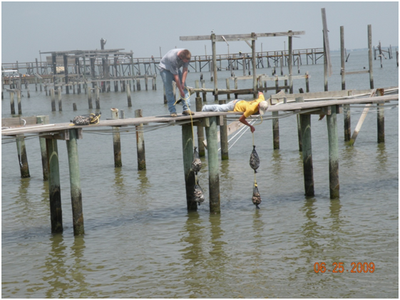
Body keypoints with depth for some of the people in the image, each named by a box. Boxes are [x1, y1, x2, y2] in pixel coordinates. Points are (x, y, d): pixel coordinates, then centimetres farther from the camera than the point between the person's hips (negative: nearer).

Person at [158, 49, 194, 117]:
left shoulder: (187, 56, -25)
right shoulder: (172, 58, -41)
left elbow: (185, 70, -14)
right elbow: (176, 77, -35)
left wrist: (183, 83, -20)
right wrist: (180, 90, -31)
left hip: (175, 69, 6)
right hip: (165, 68, -6)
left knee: (184, 87, -6)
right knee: (169, 90, -15)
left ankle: (186, 109, -8)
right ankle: (172, 111, -13)